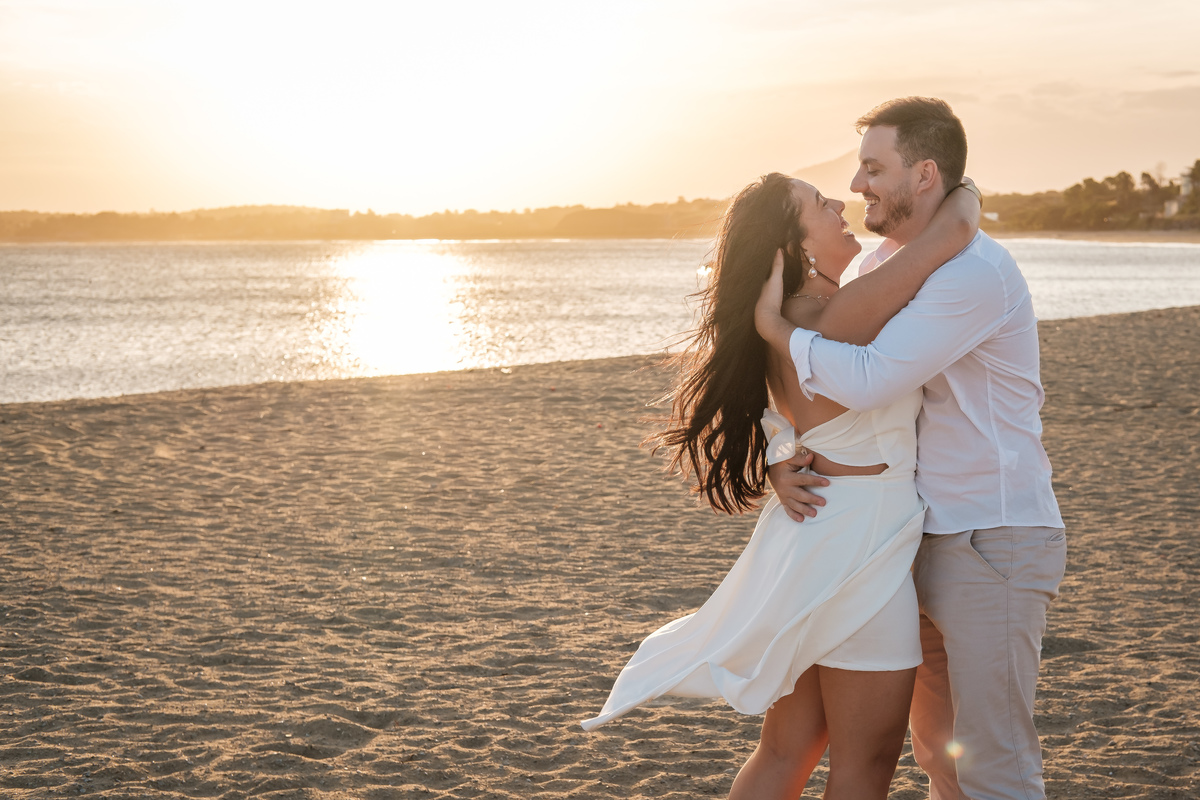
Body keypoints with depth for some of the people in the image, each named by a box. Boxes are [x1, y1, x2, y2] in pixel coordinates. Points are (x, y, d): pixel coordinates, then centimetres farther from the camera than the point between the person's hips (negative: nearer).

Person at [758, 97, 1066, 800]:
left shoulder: (975, 273, -21)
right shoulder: (887, 266, 10)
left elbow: (865, 383, -30)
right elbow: (802, 380, 11)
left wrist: (772, 323, -16)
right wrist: (778, 457, -8)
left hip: (994, 544, -9)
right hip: (932, 543, 10)